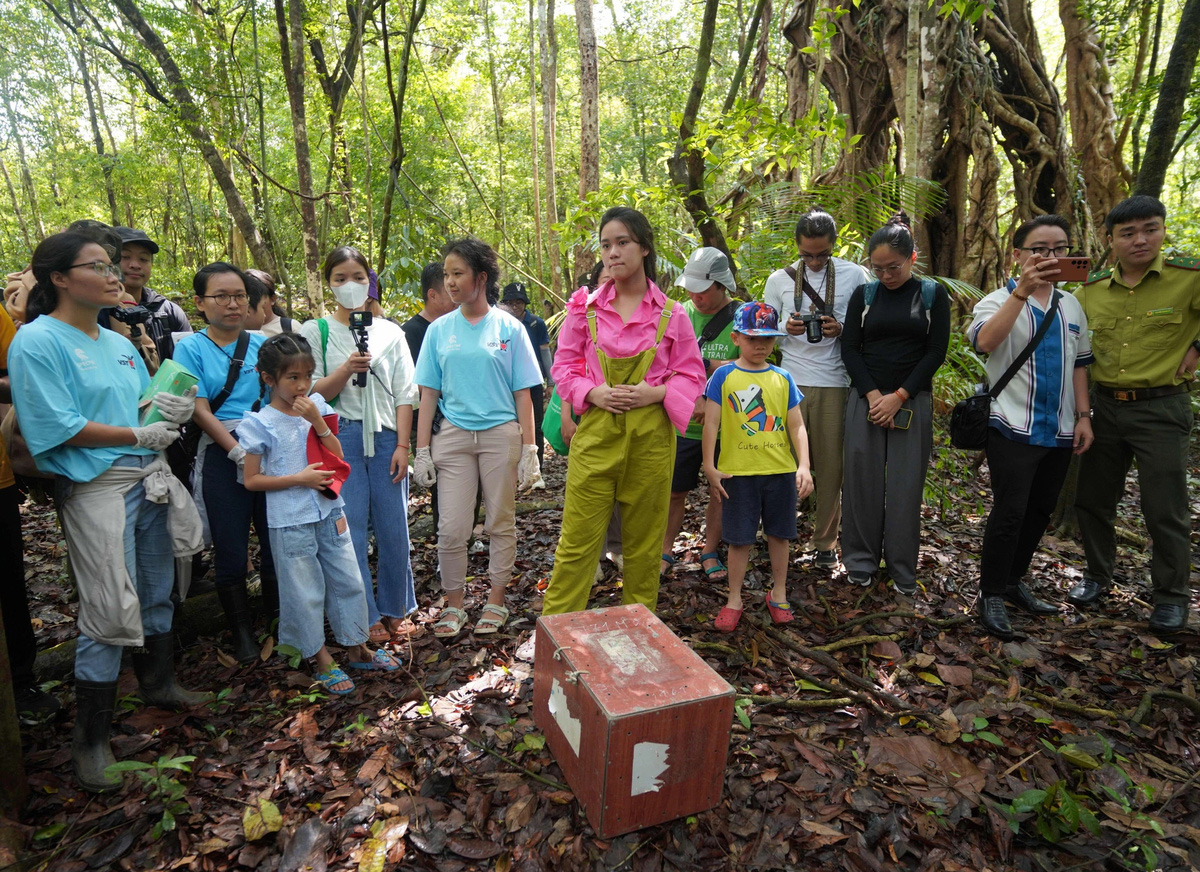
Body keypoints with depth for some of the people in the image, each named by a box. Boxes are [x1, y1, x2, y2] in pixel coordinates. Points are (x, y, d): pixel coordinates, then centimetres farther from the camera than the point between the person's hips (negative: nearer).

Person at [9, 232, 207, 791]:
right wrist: (140, 436, -15)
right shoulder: (37, 342, -10)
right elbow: (60, 428, -16)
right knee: (110, 612, -4)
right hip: (96, 488, -7)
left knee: (157, 593, 17)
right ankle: (90, 739, 13)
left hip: (149, 480, 7)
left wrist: (172, 409, -5)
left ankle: (158, 684, 39)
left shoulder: (119, 343, 13)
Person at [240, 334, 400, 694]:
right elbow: (252, 480, -6)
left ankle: (358, 650, 30)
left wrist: (318, 421, -13)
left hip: (330, 510, 4)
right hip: (291, 521, -4)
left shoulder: (318, 407, 2)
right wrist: (299, 479, -17)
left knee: (349, 581, 12)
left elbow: (338, 458, -1)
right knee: (306, 593, 8)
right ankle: (321, 661, 25)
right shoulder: (260, 423, -8)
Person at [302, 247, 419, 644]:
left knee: (394, 527, 3)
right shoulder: (315, 331, 6)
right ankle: (366, 616, 15)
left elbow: (404, 394, 6)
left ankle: (394, 608, 22)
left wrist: (402, 445, -2)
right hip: (341, 437, -1)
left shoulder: (390, 332, 9)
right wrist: (346, 370, -18)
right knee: (350, 529, 0)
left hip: (385, 437, 1)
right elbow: (312, 393, 0)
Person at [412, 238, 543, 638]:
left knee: (500, 523, 8)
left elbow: (522, 394, 0)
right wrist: (422, 450, 1)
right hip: (453, 435, 2)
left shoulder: (509, 328, 1)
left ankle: (496, 601, 24)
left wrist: (529, 449, -4)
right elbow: (428, 394, 7)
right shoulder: (439, 330, 7)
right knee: (451, 528, 0)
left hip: (501, 433, -1)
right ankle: (453, 606, 19)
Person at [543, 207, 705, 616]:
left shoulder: (671, 314, 2)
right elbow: (564, 366, 7)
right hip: (595, 432, 0)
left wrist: (656, 392, -13)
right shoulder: (585, 309, 3)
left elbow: (691, 375, 6)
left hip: (650, 434, 1)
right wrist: (593, 392, -12)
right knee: (578, 536, 1)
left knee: (644, 539, 12)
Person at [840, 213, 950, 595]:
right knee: (862, 478, 1)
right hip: (865, 397, 1)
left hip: (911, 401, -1)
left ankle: (903, 569, 13)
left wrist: (898, 397, -10)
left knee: (906, 484, 0)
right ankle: (861, 560, 15)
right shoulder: (864, 294, 7)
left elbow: (936, 351, -1)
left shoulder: (933, 294, 4)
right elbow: (849, 348, 2)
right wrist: (873, 395, -10)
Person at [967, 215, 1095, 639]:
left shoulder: (1070, 306, 12)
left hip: (1059, 430, 7)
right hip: (1014, 429, -6)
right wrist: (1022, 290, -38)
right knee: (1009, 512, -7)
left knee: (1040, 511, 13)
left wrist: (1083, 415, 10)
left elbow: (1079, 363, 18)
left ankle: (1013, 581, 28)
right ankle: (990, 595, 6)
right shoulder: (999, 301, -7)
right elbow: (984, 341, -30)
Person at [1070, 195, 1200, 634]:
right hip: (1107, 407, 4)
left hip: (1161, 408, -4)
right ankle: (1098, 575, 31)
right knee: (1092, 498, 12)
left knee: (1165, 510, 2)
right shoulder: (1091, 291, 3)